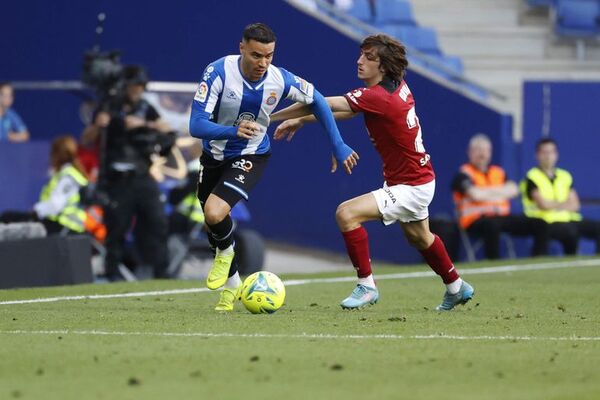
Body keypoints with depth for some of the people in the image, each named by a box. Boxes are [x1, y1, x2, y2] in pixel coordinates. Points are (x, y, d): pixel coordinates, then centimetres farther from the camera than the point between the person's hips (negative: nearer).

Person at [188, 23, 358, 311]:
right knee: (212, 223, 15)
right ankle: (232, 283, 40)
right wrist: (232, 131, -48)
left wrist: (338, 146, 2)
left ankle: (225, 253, 7)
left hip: (250, 157, -2)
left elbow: (316, 101, 1)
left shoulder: (280, 80, -20)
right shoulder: (218, 72, -26)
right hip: (214, 155, 2)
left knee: (215, 212, -26)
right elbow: (196, 125, -31)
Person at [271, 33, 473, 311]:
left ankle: (366, 286, -9)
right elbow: (352, 110, 9)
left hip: (410, 188, -10)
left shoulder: (378, 97, -29)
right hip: (418, 177, 10)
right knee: (419, 238, 31)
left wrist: (270, 116, -23)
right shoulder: (399, 87, -3)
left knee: (347, 214, -20)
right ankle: (456, 288, 53)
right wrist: (301, 119, 6)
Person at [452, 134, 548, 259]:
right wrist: (499, 192, 0)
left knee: (540, 225, -9)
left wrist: (489, 192, -7)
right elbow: (475, 195, -16)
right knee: (492, 225, -44)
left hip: (502, 216, 7)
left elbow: (513, 190, 4)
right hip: (476, 219, -7)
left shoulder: (498, 172, 22)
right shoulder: (464, 174, 2)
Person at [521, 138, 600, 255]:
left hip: (568, 219, 7)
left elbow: (575, 205, 10)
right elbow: (543, 204, -13)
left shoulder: (565, 176, 16)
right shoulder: (532, 178, -3)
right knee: (571, 231, -36)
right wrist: (564, 204, 2)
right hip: (546, 222, -7)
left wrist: (554, 206, -8)